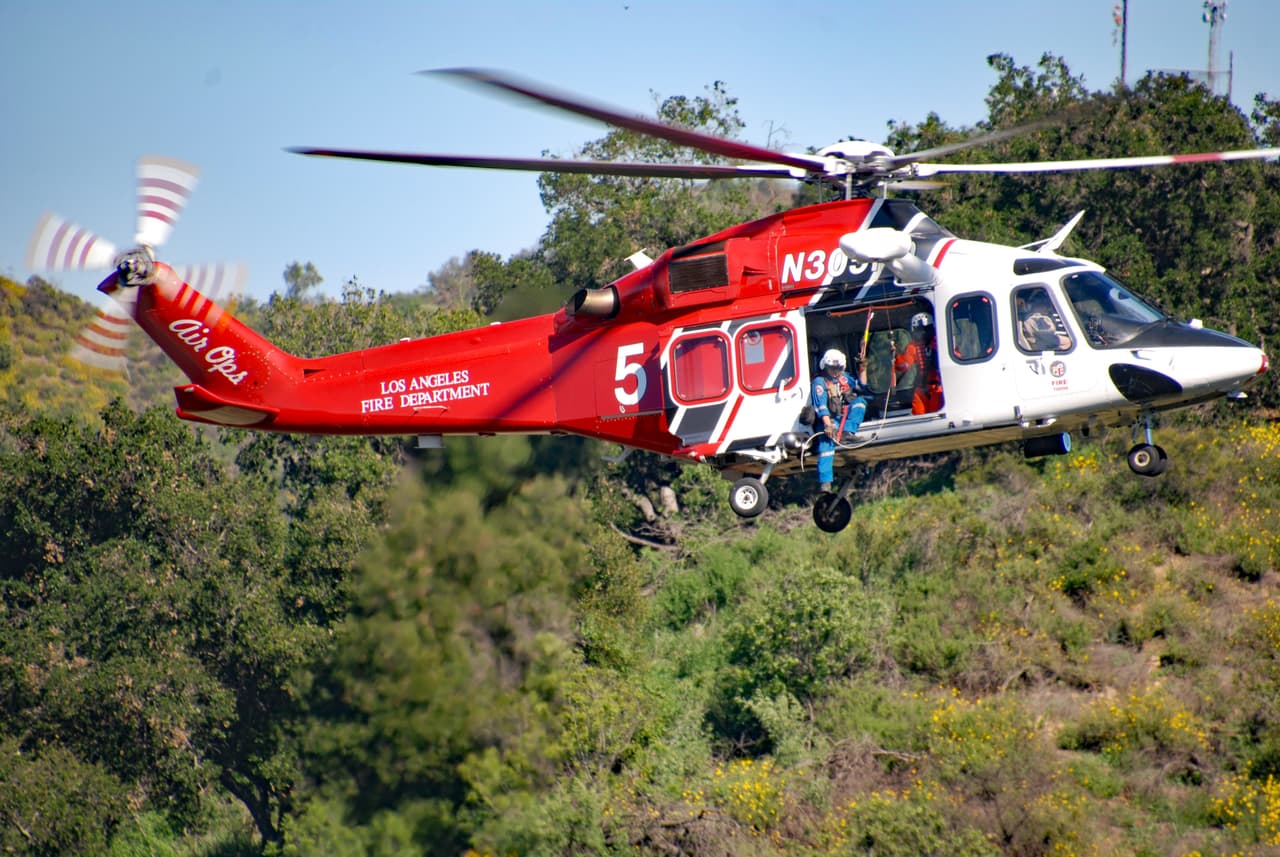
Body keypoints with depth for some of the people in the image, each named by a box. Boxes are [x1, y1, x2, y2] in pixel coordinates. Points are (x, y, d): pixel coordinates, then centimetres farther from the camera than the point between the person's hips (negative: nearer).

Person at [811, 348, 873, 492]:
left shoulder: (844, 377, 19)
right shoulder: (819, 382, -1)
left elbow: (862, 387, 21)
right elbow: (821, 405, -14)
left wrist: (863, 371, 8)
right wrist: (827, 424, -27)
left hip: (846, 418, 5)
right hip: (829, 419, -5)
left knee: (859, 401, -19)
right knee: (826, 445, -27)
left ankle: (847, 433, -29)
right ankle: (825, 482, -33)